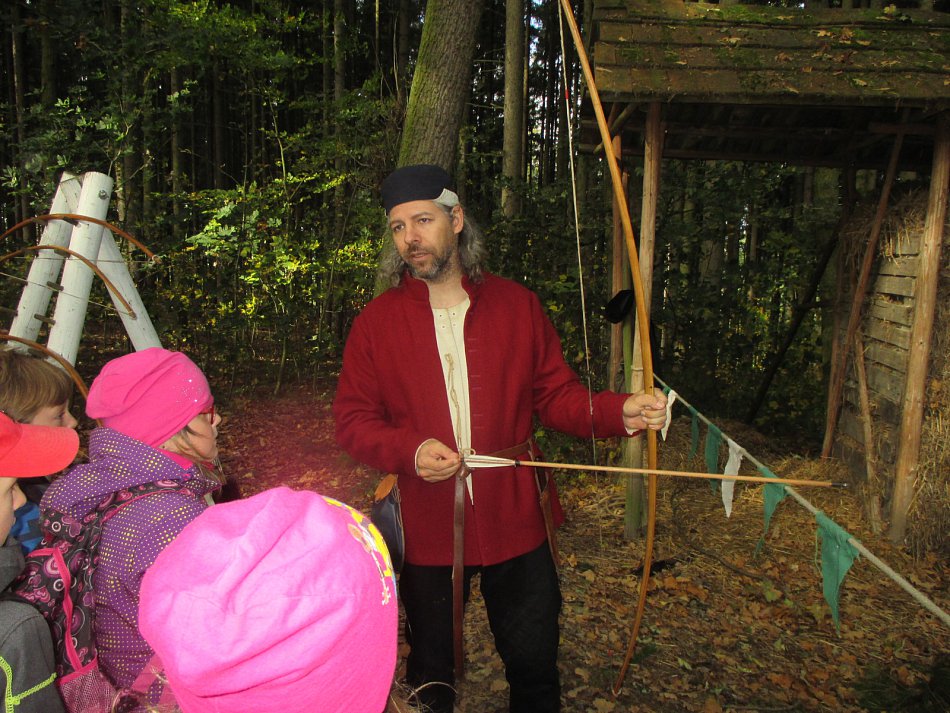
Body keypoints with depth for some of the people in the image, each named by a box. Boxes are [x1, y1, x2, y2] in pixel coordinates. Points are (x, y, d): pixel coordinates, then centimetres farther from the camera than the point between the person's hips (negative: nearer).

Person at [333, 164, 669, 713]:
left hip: (516, 523, 1)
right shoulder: (377, 322, -2)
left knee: (536, 667, 16)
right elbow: (352, 419, -1)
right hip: (426, 528, 0)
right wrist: (409, 452, -18)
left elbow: (557, 395, 0)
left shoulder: (518, 306, -1)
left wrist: (619, 412, -18)